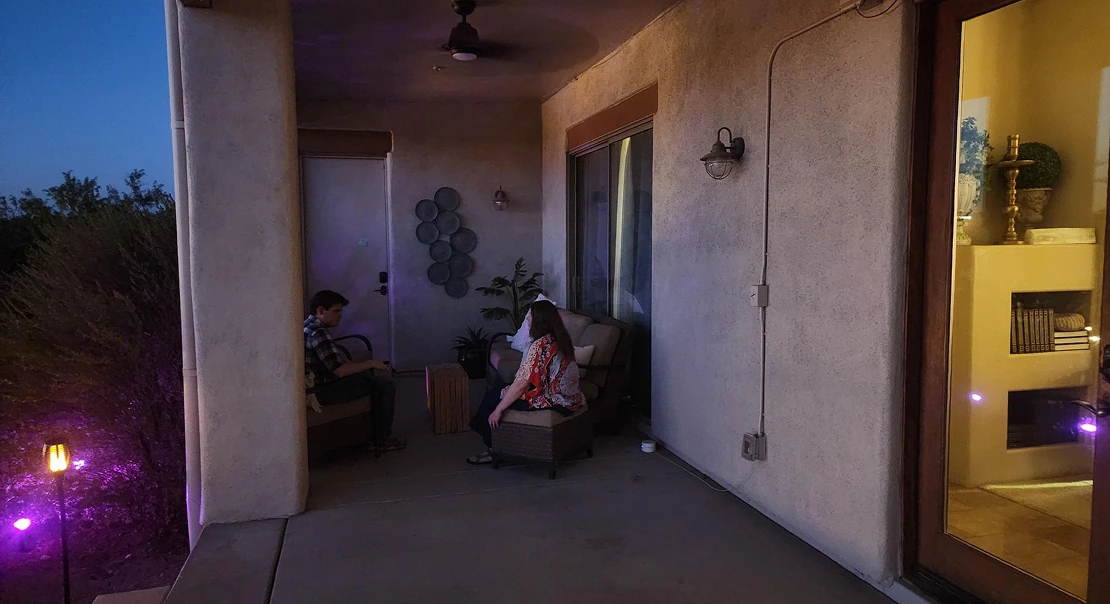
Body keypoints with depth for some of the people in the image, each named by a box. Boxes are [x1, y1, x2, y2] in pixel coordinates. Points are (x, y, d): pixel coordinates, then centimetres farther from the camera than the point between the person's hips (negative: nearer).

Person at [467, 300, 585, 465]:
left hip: (552, 403, -9)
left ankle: (494, 451, 17)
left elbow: (522, 384, -22)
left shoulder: (540, 345, -21)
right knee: (499, 392, 20)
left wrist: (498, 410, -14)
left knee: (491, 397, 5)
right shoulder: (562, 340, 5)